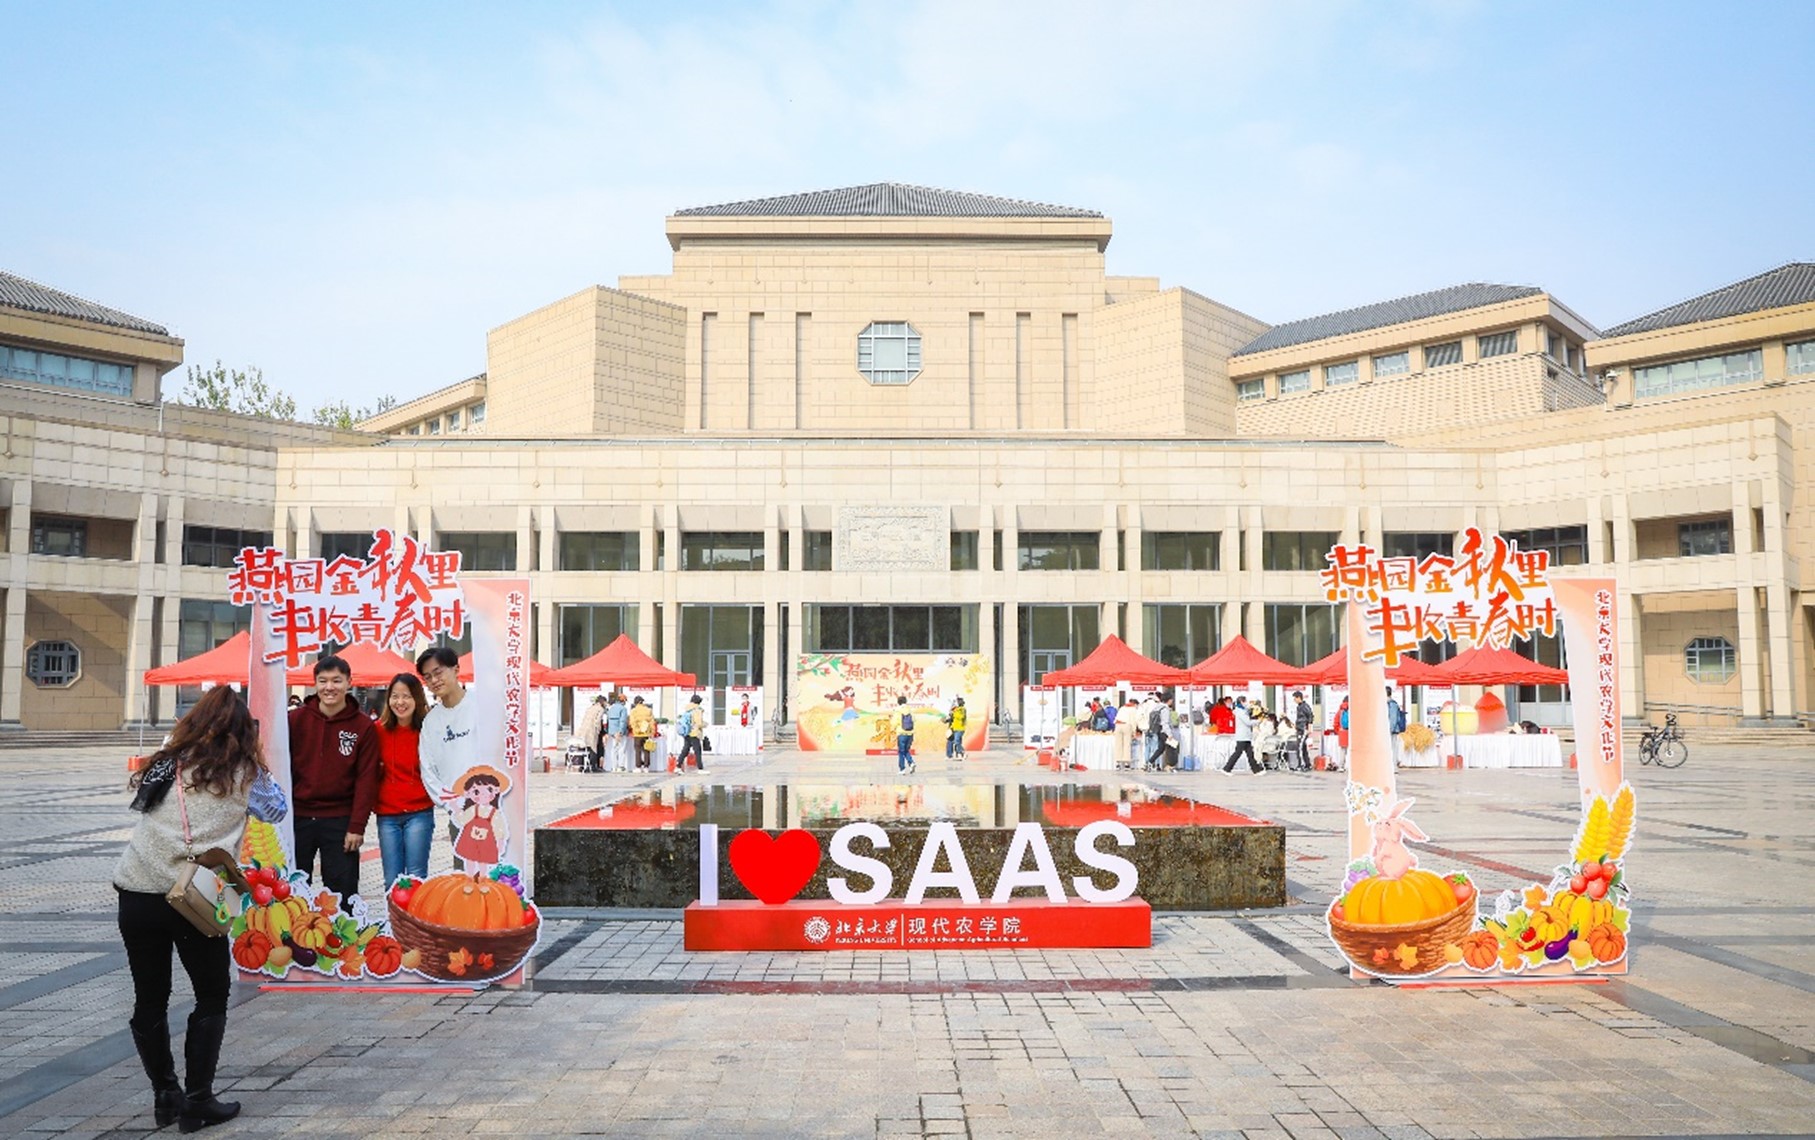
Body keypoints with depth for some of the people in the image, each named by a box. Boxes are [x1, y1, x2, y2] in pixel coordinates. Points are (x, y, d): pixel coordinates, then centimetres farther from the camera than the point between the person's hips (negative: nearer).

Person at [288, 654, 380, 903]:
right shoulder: (295, 719, 2)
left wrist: (357, 826, -7)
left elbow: (366, 779, -3)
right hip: (298, 817, 2)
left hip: (340, 820, -1)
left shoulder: (364, 726, -1)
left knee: (342, 892, 2)